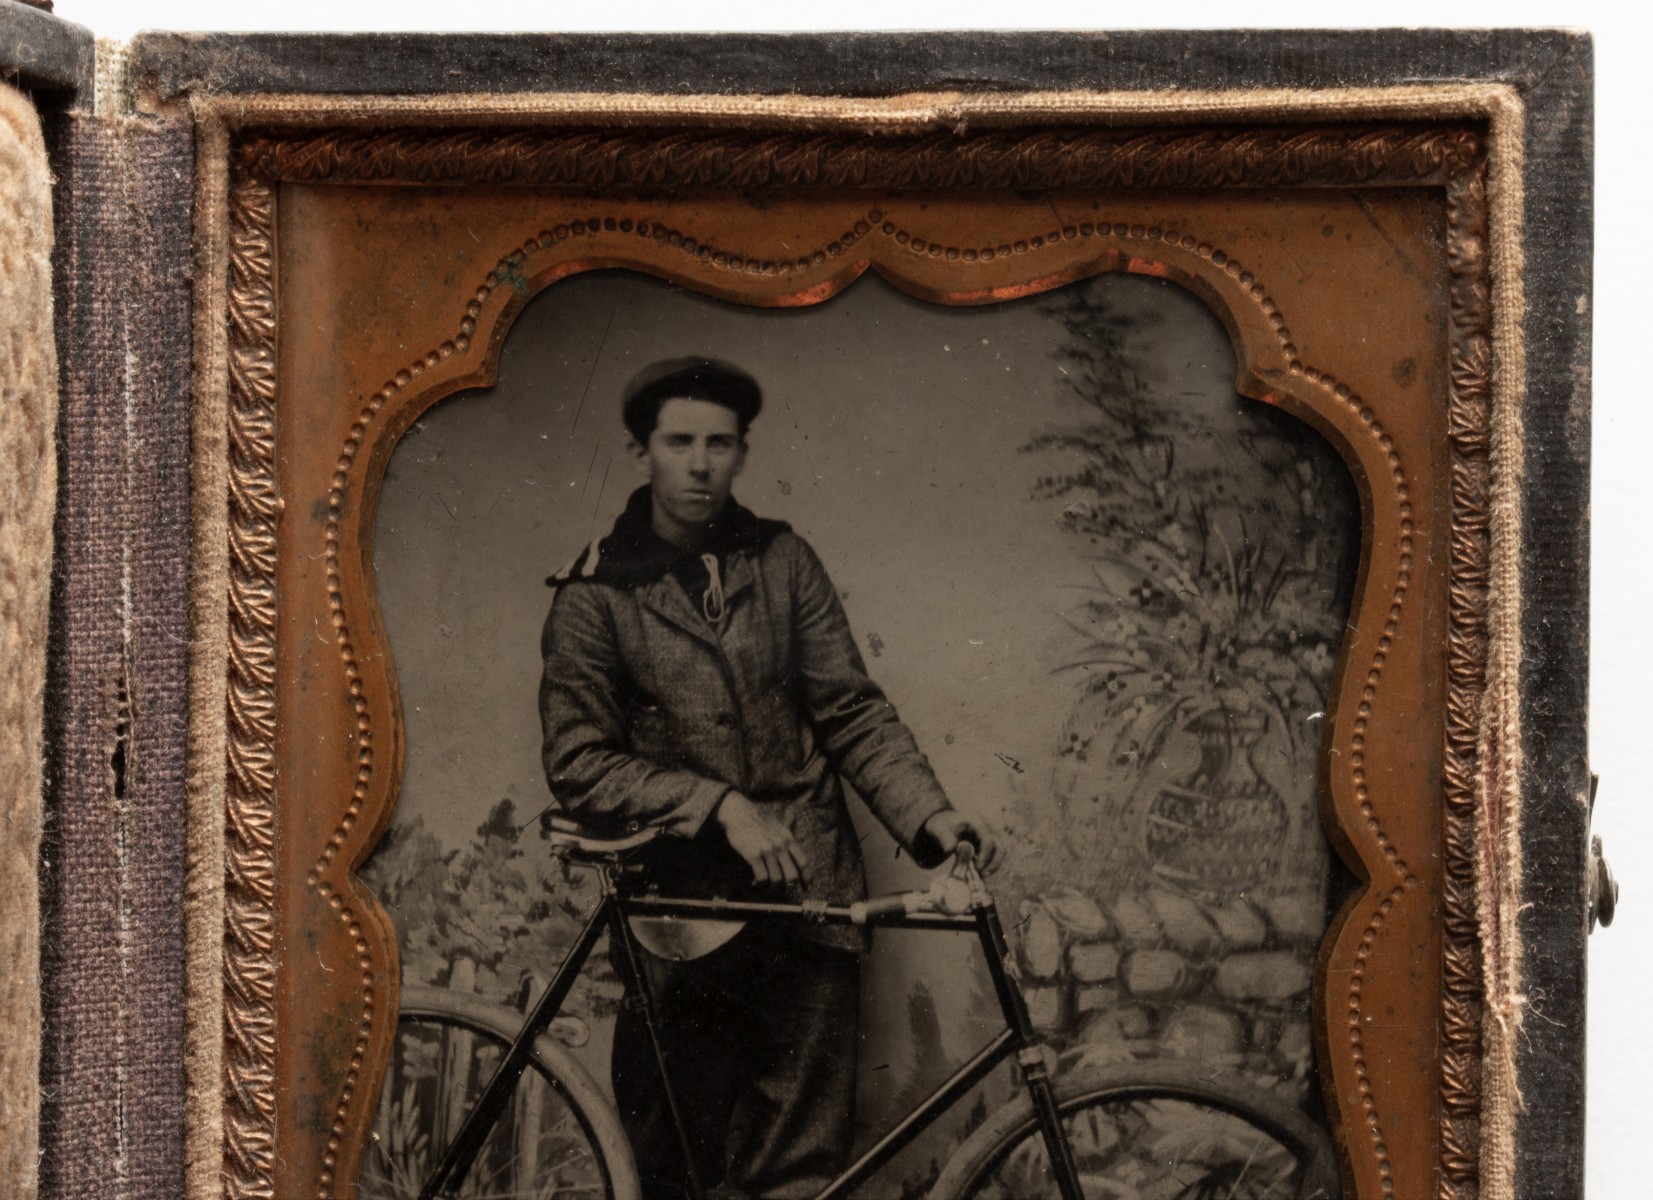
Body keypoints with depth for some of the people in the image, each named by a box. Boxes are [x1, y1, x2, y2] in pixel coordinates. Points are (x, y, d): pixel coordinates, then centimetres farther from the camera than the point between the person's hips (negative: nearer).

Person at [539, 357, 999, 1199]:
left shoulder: (783, 562, 8)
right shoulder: (594, 595, 1)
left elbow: (852, 710, 4)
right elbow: (579, 765, -6)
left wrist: (928, 815, -12)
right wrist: (718, 805, -16)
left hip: (808, 900, 2)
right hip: (682, 909, -1)